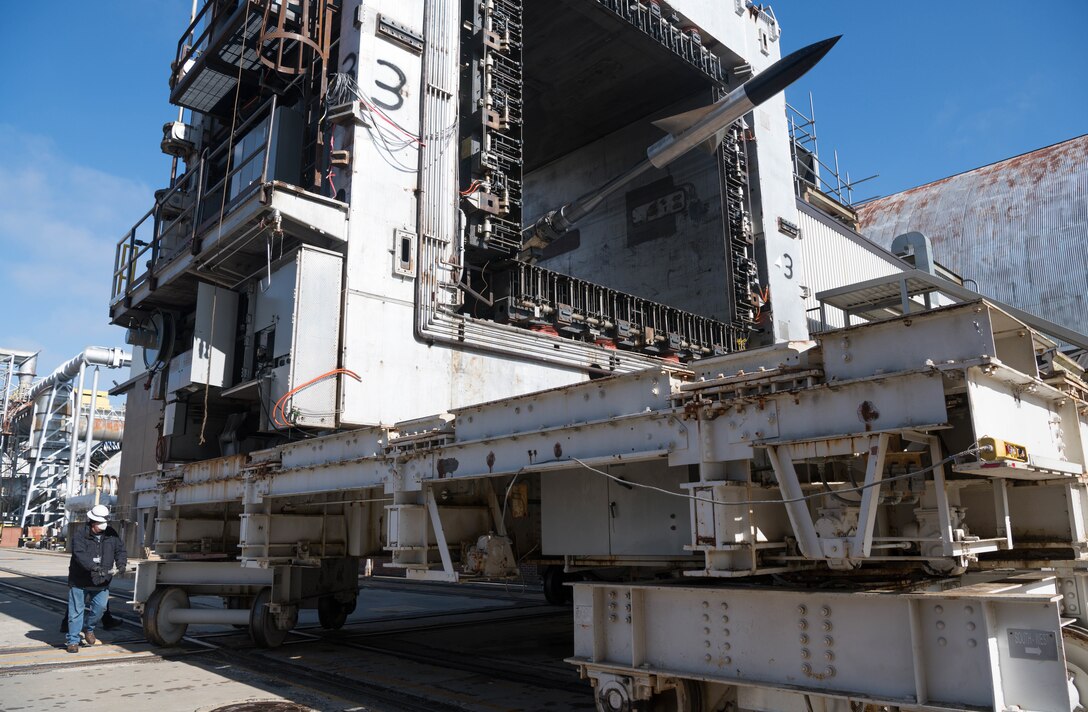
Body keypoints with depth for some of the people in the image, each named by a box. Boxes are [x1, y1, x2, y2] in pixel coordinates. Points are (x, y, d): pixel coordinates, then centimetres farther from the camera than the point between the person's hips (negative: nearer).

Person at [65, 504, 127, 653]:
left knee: (100, 607, 2)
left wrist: (121, 563, -16)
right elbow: (79, 553, -23)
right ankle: (73, 640, 19)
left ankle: (88, 628, 30)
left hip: (101, 581, 3)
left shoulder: (111, 533, 3)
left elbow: (120, 550, 5)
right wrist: (93, 567, -35)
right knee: (76, 611, 5)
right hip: (80, 580, -3)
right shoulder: (80, 532, -12)